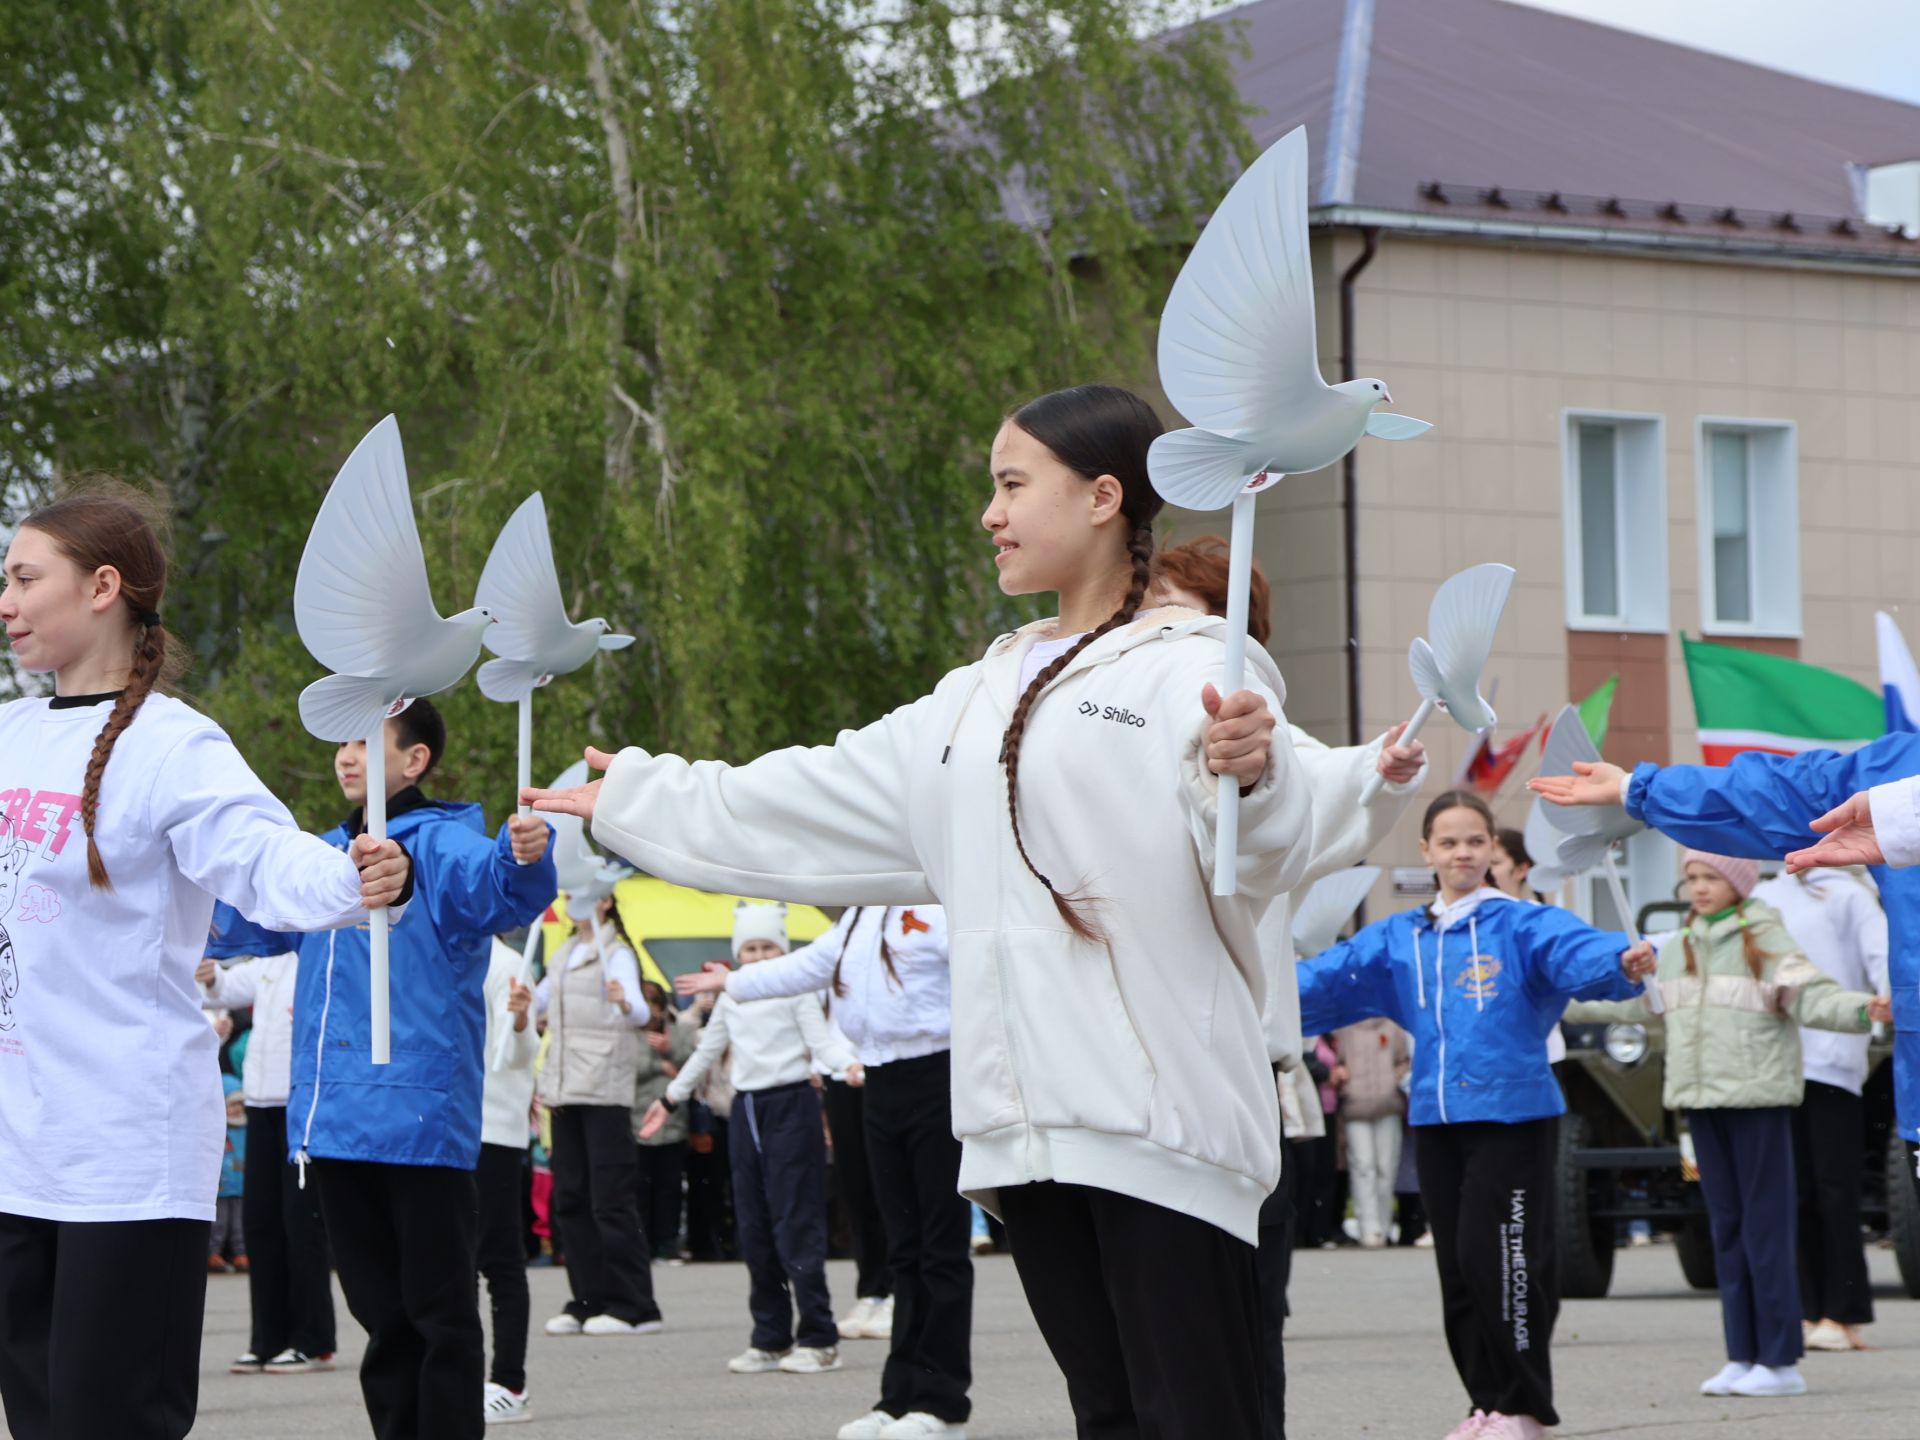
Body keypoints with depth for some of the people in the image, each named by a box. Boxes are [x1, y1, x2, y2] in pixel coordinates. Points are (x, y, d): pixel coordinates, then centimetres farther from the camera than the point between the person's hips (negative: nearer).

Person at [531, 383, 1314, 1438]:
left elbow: (1258, 863, -19)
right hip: (1028, 1124, 8)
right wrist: (628, 801, 33)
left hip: (1159, 1118, -8)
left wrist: (1249, 778, -42)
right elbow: (810, 811, 28)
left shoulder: (1192, 672, -5)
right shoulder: (984, 696, 20)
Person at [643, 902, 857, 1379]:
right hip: (748, 1107, 6)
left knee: (795, 1222, -9)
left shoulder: (795, 991, -3)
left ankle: (819, 1339, -7)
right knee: (753, 1227, 5)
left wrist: (850, 1065, -31)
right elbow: (707, 1052, 26)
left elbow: (822, 1041, -10)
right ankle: (770, 1339, 11)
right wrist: (669, 1099, 32)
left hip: (791, 1105, -6)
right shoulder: (731, 998, 14)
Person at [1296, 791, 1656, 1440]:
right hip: (1436, 1119, 5)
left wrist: (1625, 961, -43)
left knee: (1499, 1260, -8)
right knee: (1458, 1266, 9)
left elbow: (1577, 952, -21)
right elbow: (1329, 979, 5)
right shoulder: (1398, 940, 11)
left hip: (1513, 1116, -5)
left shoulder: (1522, 925, -4)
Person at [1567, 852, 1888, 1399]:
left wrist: (1864, 1009, -32)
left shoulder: (1765, 941, -4)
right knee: (1726, 1227, 8)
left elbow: (1813, 998, -13)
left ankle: (1780, 1360, -6)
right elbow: (1633, 1001, 29)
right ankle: (1742, 1357, 11)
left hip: (1757, 1100, -7)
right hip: (1702, 1102, 7)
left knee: (1766, 1226, -7)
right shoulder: (1676, 949, 16)